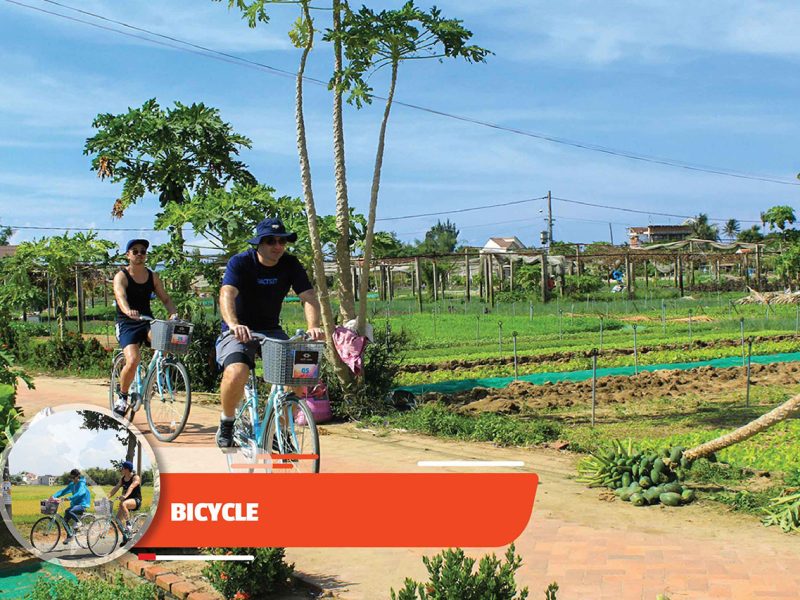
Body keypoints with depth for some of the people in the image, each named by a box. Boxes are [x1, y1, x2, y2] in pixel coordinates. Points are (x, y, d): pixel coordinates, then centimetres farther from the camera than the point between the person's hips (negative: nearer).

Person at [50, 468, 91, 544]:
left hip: (82, 505, -8)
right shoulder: (72, 484, 9)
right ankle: (69, 536, 12)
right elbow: (63, 491, 1)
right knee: (65, 519, -3)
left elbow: (79, 493, -32)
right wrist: (54, 496, -16)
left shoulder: (82, 484, -15)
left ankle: (78, 522, -8)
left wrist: (69, 498, -45)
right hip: (75, 504, 8)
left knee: (68, 511, -32)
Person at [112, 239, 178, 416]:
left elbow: (165, 298, 2)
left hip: (147, 321, 4)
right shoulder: (121, 277, -7)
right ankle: (122, 395, 2)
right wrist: (128, 311, -49)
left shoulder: (152, 277, 8)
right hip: (127, 323, -4)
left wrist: (174, 313, -20)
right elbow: (120, 297, -26)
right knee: (133, 360, -26)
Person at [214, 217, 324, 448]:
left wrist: (313, 326, -33)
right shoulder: (240, 262, -15)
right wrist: (234, 324, -51)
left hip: (271, 331, 4)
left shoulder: (290, 265, -4)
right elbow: (227, 294, -31)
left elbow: (309, 296, -13)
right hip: (239, 331, -4)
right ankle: (227, 422, -3)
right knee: (236, 372, -32)